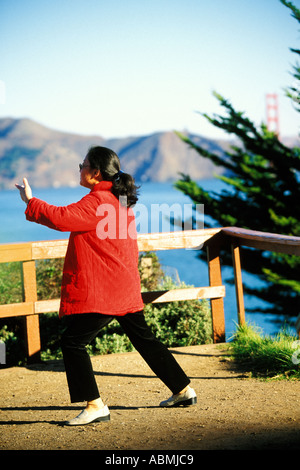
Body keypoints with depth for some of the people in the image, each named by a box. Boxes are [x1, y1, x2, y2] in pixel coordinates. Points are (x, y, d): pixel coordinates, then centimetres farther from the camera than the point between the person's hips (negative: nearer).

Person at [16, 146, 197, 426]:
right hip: (125, 289, 10)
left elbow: (62, 218, -25)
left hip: (101, 292, -10)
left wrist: (30, 202, -15)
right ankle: (184, 391, 24)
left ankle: (95, 405, -7)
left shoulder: (98, 202, -16)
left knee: (73, 341, -5)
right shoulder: (120, 200, 15)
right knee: (144, 339, 18)